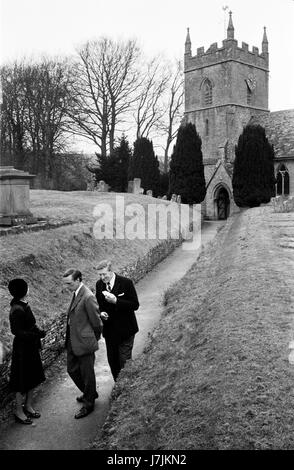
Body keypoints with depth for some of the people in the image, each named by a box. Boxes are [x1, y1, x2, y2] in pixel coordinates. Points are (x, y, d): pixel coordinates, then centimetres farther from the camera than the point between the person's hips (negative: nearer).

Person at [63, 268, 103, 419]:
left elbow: (96, 322, -17)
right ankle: (89, 393, 42)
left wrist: (95, 339, -3)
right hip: (72, 342, 9)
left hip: (84, 342, -9)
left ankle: (89, 404, 27)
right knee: (72, 370, 20)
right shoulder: (76, 293, 5)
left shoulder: (88, 297, -24)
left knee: (87, 373, 8)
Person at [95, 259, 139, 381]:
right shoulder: (99, 284, 0)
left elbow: (135, 305, -17)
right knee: (112, 360, 13)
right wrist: (101, 312, -7)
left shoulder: (126, 283, -15)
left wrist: (116, 300, -28)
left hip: (125, 330, -5)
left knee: (124, 361, -2)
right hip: (109, 330, 5)